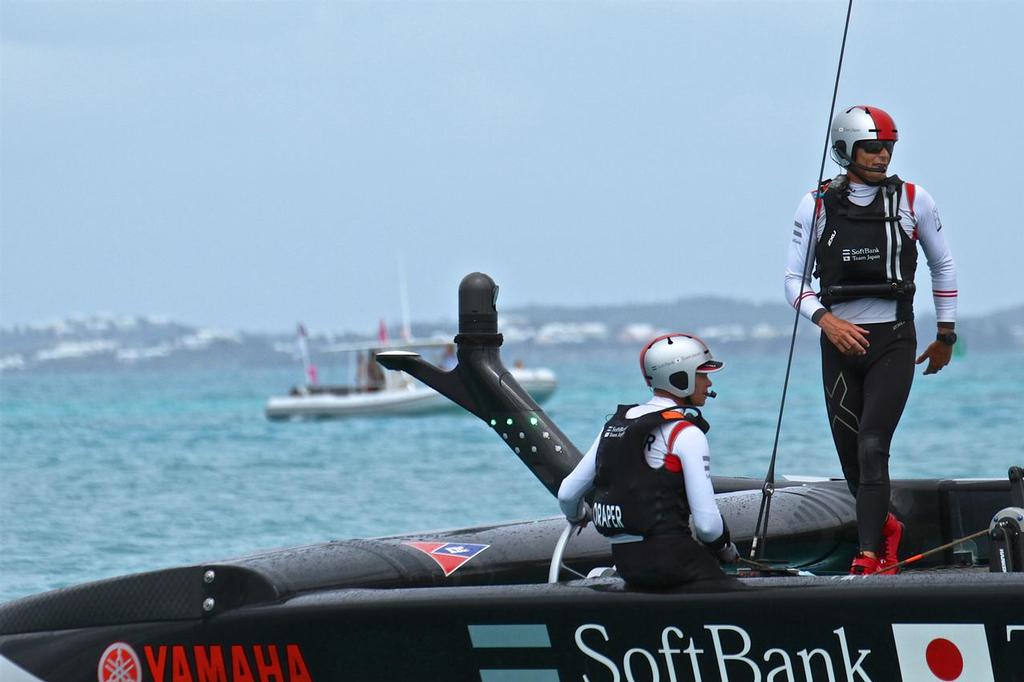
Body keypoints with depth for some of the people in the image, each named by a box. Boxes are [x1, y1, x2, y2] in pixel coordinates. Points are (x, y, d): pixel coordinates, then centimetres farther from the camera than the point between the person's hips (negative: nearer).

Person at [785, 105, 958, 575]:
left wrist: (946, 336, 17)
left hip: (894, 341, -2)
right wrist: (826, 320, -15)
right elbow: (795, 280, 3)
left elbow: (943, 266, 15)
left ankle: (868, 557, -19)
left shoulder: (913, 201, 2)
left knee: (872, 447, -17)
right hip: (840, 340, 2)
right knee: (851, 456, 7)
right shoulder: (818, 205, 2)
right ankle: (885, 528, 35)